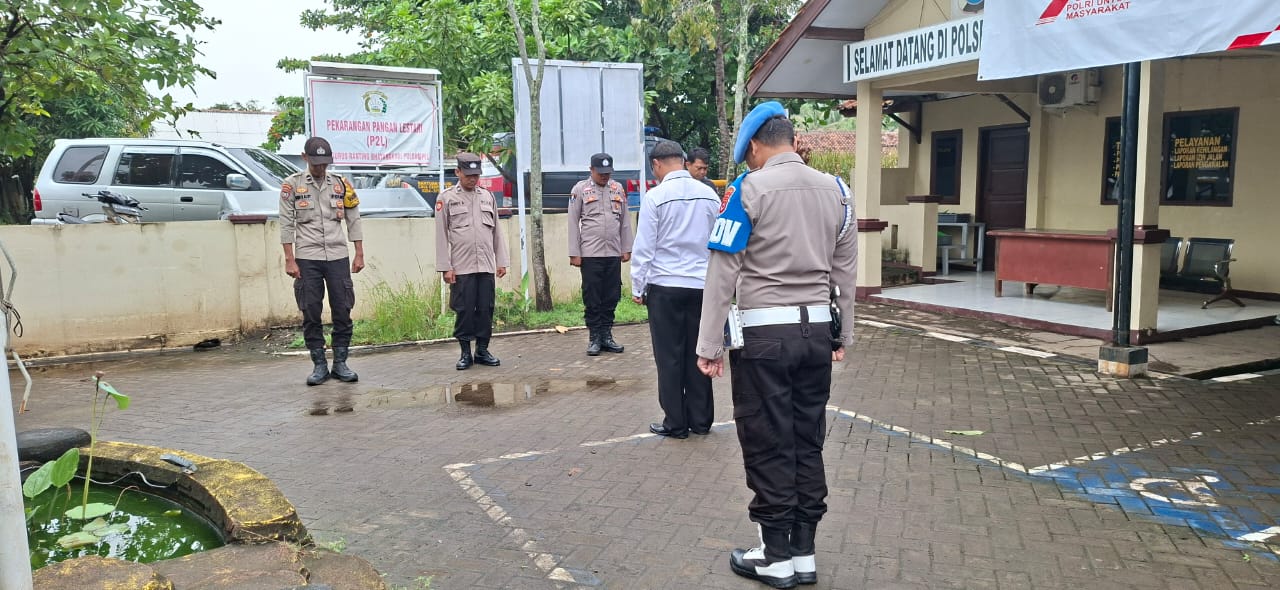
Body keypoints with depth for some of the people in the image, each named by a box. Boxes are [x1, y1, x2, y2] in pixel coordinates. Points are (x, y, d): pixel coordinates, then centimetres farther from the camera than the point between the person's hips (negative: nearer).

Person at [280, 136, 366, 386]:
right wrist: (289, 260, -5)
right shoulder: (292, 185, 1)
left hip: (338, 257, 2)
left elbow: (354, 221, 10)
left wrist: (359, 255, 5)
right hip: (307, 258, -1)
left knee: (342, 311, 2)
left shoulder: (340, 184, 7)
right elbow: (286, 225, 0)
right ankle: (319, 365, 12)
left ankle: (340, 363, 13)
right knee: (311, 314, 2)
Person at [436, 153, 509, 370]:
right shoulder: (446, 198, 3)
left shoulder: (487, 196, 14)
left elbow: (497, 231, 16)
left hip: (487, 265, 3)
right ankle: (465, 353, 10)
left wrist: (502, 261, 11)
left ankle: (482, 350, 15)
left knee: (486, 309, 4)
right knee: (464, 310, -1)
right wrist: (445, 267, -5)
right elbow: (441, 235, 0)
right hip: (461, 267, -3)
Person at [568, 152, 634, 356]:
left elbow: (625, 221, 13)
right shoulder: (580, 190, 0)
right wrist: (574, 253, -4)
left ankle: (606, 335, 17)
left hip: (614, 254, 3)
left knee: (611, 297, 7)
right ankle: (595, 337, 10)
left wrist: (626, 249, 9)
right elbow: (573, 223, -1)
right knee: (592, 298, 1)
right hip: (590, 254, -3)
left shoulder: (618, 189, 10)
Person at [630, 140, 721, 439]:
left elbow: (644, 247, -8)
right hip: (702, 285, 4)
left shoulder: (656, 196, -9)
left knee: (669, 357, 4)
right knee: (698, 354, 11)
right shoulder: (710, 195, 4)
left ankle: (675, 423, 11)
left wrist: (638, 288, 2)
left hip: (665, 286, -4)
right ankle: (700, 420, 18)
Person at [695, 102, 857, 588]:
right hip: (816, 330, 6)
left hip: (764, 334, -5)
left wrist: (709, 345, -6)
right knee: (808, 442, 12)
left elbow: (723, 272, -10)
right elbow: (846, 271, 12)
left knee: (768, 446, 4)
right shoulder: (835, 189, 8)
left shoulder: (749, 189, -8)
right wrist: (843, 335, 21)